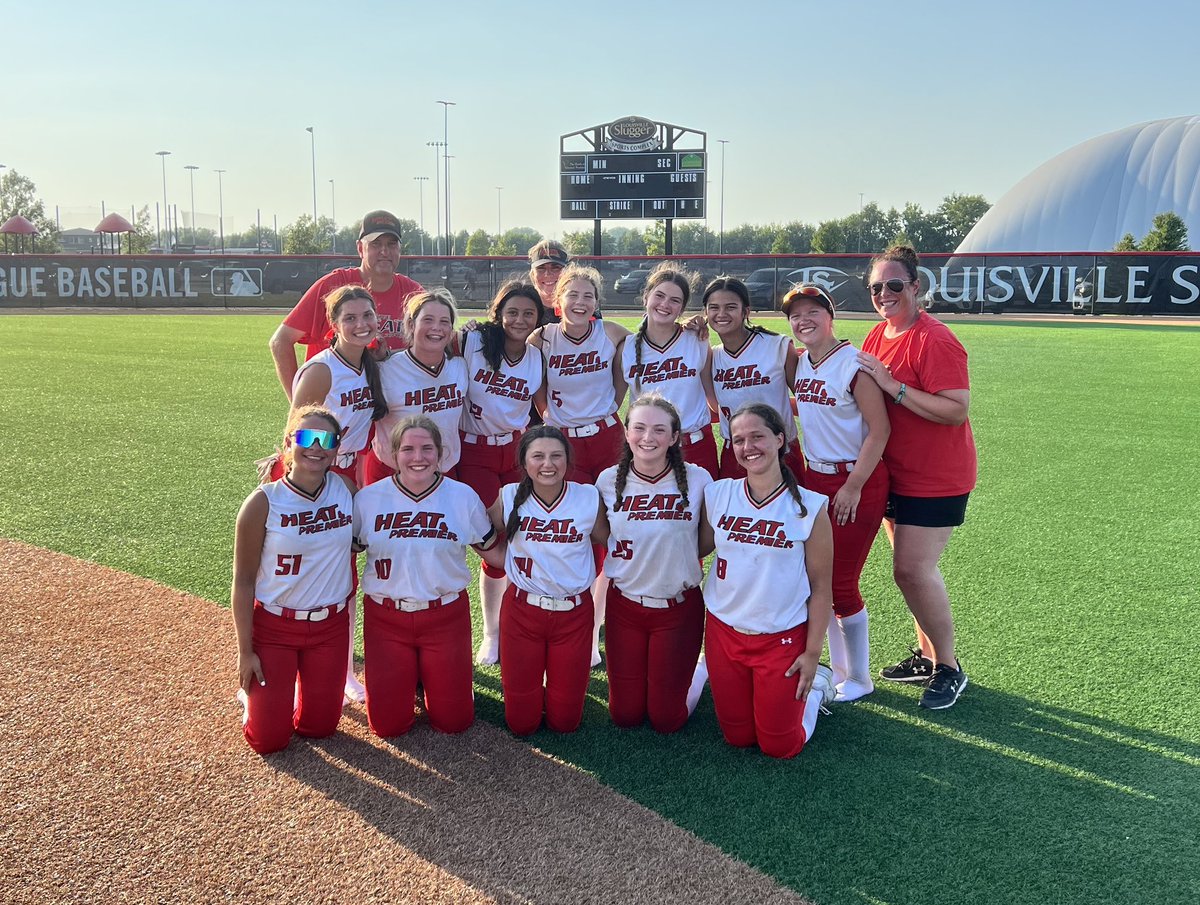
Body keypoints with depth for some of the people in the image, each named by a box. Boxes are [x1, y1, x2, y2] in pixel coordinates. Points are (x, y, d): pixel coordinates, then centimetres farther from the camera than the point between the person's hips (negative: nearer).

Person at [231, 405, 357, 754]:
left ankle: (303, 685, 42)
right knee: (269, 739, 4)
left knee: (319, 727, 11)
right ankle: (252, 690, 35)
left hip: (331, 626, 3)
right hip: (272, 628, -3)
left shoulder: (346, 488, -6)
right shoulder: (264, 502, -16)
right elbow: (243, 581, -10)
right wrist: (245, 651, -8)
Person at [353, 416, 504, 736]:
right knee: (388, 724, 3)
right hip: (386, 618, 0)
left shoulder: (464, 497, -5)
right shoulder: (368, 498, -5)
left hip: (446, 616, 0)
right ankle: (405, 677, 34)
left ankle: (431, 676, 35)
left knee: (453, 721, 4)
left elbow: (493, 551, 5)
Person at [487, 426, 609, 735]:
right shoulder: (510, 498, -8)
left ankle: (558, 688, 40)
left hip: (574, 613, 0)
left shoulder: (589, 498, -10)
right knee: (521, 722, 8)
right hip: (521, 609, 0)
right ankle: (531, 691, 40)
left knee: (565, 721, 8)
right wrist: (512, 564, -2)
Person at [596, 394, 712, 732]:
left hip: (679, 607, -2)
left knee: (665, 717, 6)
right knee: (625, 714, 10)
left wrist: (679, 562, -8)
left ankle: (695, 671, 35)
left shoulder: (697, 480, -14)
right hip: (624, 605, 2)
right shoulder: (609, 480, -8)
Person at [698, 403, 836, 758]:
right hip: (724, 632, 3)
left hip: (783, 639, -3)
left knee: (779, 747, 7)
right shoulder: (717, 494, -6)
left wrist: (813, 653, -7)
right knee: (738, 738, 14)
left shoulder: (809, 507, -13)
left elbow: (821, 588, -7)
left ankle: (816, 685, 32)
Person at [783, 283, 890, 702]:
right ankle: (839, 669, 27)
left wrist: (853, 487, -16)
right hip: (814, 478, 7)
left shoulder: (852, 363, -16)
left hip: (856, 482, -7)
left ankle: (858, 679, 19)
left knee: (840, 583, -1)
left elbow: (879, 430, -16)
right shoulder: (800, 363, 6)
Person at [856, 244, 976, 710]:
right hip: (896, 475, 8)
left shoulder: (935, 340, -19)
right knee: (911, 567, 14)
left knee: (913, 569, -8)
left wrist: (893, 386, -27)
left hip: (935, 479, -8)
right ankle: (927, 654, 29)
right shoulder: (878, 335, 8)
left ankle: (949, 667, 9)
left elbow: (957, 411, -26)